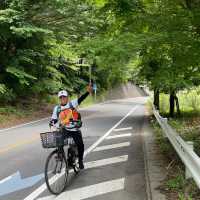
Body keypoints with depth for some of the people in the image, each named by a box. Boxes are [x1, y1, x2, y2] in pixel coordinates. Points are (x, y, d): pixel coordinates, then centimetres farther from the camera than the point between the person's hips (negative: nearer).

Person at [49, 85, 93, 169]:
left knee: (80, 145, -3)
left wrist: (88, 92, -29)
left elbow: (80, 99, -14)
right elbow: (54, 119, 9)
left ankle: (80, 160, 20)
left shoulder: (72, 103, 0)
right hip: (64, 130, 1)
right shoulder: (57, 108, 6)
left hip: (75, 129, -1)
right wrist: (52, 122, -14)